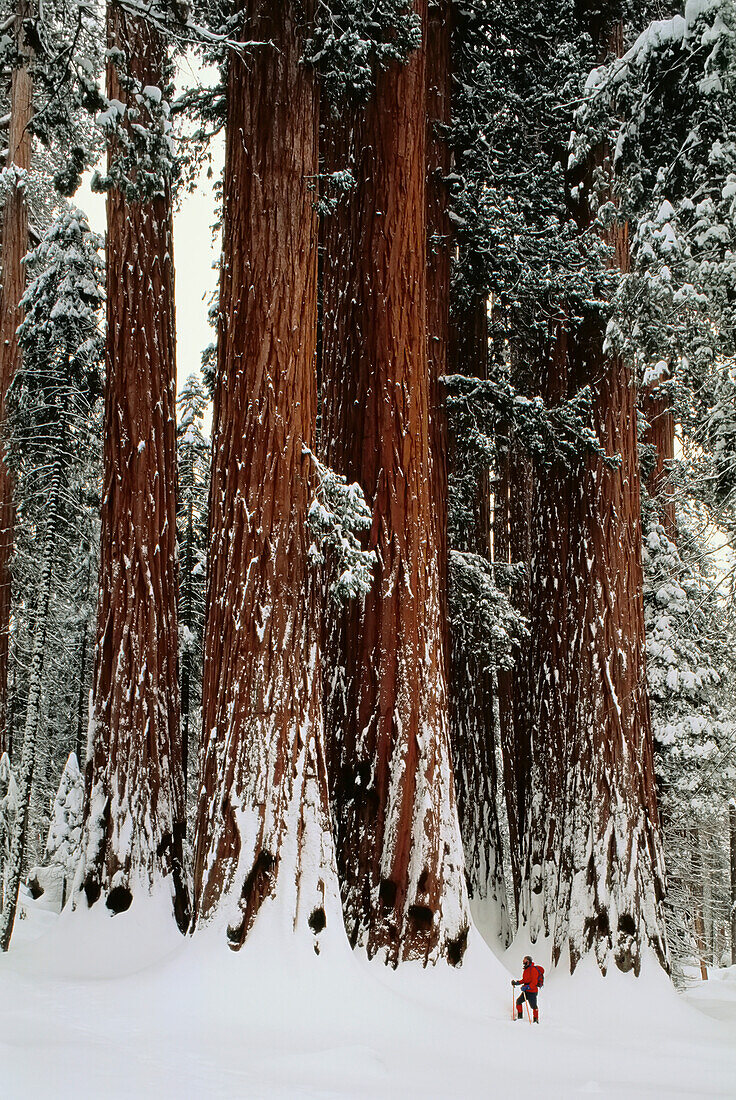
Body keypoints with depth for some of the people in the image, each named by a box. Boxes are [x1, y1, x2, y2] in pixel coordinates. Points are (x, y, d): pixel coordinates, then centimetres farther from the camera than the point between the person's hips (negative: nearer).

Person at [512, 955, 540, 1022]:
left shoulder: (533, 969, -17)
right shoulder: (526, 969, 12)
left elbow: (534, 982, -23)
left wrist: (527, 987, -32)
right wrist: (517, 983, 12)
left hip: (532, 991, -9)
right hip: (526, 990, 9)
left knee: (533, 1006, -2)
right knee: (518, 1002, 9)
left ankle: (536, 1019, 12)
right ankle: (520, 1015, 23)